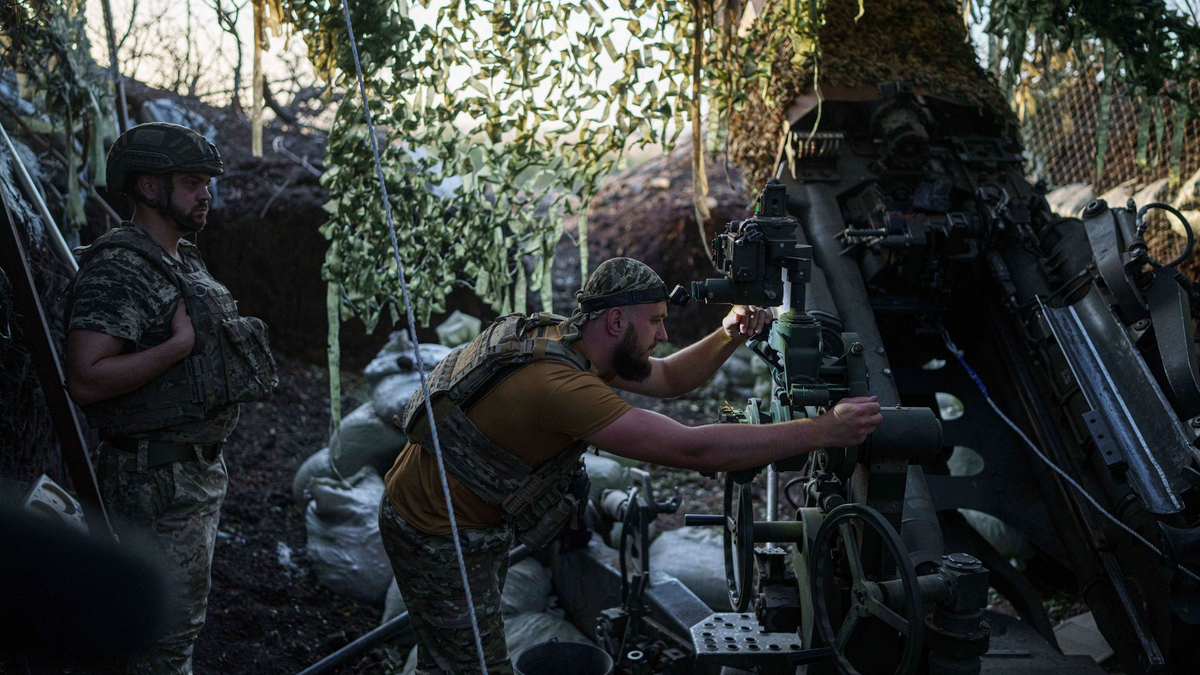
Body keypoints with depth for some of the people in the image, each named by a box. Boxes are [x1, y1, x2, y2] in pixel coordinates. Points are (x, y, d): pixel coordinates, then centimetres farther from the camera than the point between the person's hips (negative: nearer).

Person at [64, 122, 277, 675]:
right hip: (158, 479, -10)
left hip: (202, 467, 10)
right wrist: (179, 345, -27)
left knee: (183, 615, 21)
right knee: (169, 629, -1)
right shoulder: (118, 270, -19)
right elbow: (85, 381, -28)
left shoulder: (186, 262, 12)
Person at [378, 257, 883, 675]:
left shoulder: (561, 338, -3)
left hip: (474, 520, 10)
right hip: (438, 538, -10)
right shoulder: (558, 383, -34)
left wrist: (728, 336, -9)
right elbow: (693, 449, -39)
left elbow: (666, 379, 9)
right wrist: (824, 431, -35)